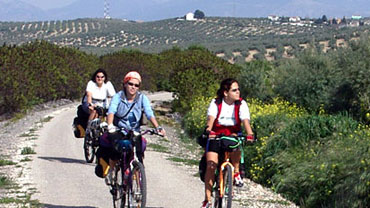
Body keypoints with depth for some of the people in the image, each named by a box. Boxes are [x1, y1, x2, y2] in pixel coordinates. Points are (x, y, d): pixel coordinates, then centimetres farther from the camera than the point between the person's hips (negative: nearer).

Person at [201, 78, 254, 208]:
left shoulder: (241, 104, -10)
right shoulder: (215, 103, -12)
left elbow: (245, 121, -24)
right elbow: (211, 118, -28)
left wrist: (250, 135, -43)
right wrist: (208, 130, -49)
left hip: (233, 135, 1)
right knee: (211, 165, -15)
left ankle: (236, 172, -10)